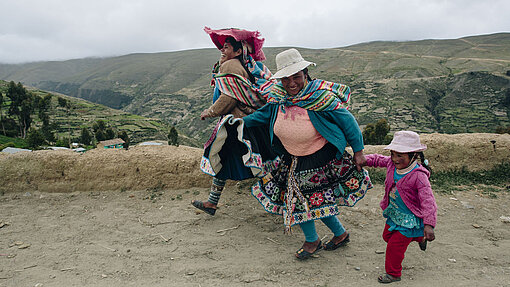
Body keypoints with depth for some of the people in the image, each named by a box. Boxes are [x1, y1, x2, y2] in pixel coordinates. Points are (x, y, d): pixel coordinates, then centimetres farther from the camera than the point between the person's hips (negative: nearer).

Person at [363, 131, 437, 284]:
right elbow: (378, 159, 12)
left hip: (409, 218, -8)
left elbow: (428, 201, -32)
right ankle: (417, 237, 47)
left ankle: (393, 273, 23)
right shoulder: (391, 163, -10)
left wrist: (429, 225, -41)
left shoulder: (418, 176, -30)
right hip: (394, 213, 8)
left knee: (395, 245, -1)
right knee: (387, 235, 27)